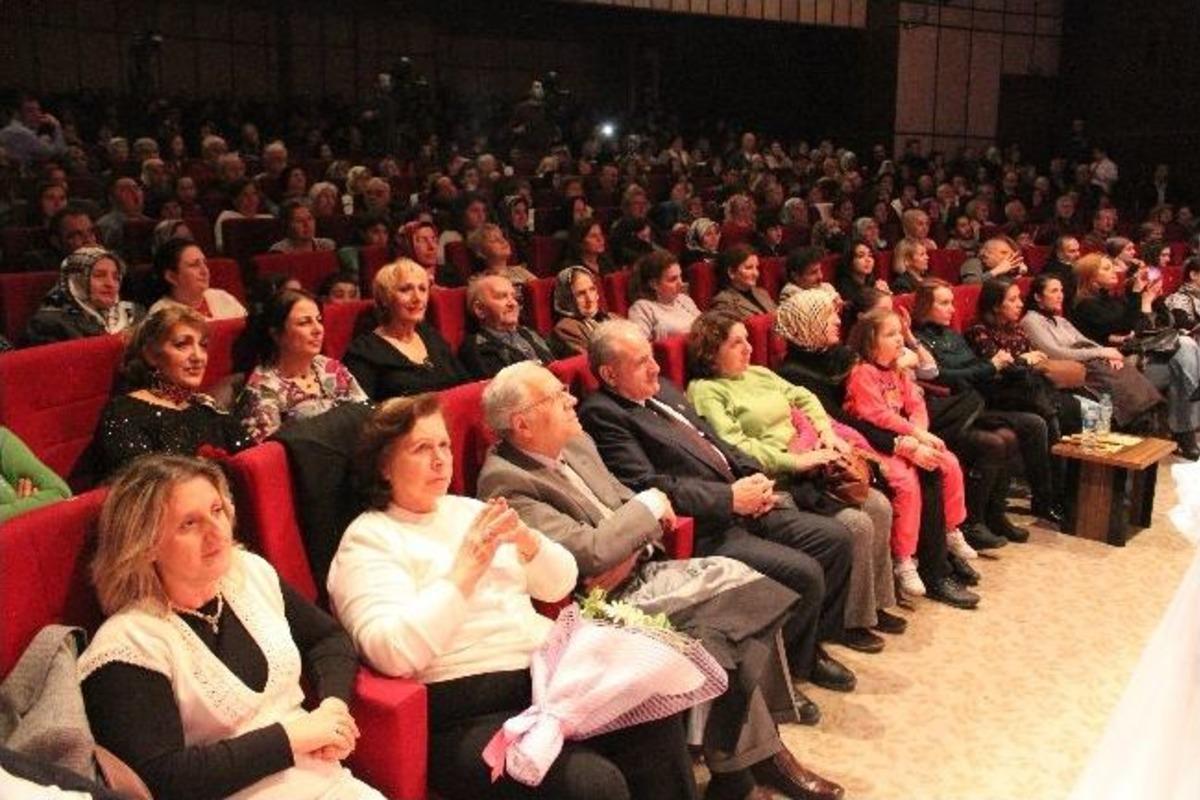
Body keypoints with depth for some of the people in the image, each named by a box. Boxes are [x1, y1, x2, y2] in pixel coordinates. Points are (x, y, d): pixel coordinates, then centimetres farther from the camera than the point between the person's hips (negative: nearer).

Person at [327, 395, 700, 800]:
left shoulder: (468, 509, 17)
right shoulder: (367, 539, -2)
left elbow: (560, 584, 15)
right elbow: (391, 654, -18)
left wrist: (527, 541, -5)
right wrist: (462, 575, -21)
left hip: (550, 676, 7)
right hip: (467, 712, -6)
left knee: (658, 723, -18)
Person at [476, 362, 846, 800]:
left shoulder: (575, 442, 9)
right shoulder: (506, 482, -18)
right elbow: (591, 552, -23)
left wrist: (626, 550, -8)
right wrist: (651, 503, -10)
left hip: (640, 567, 8)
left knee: (739, 580, -11)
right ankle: (751, 756, 1)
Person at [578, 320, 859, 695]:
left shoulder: (664, 390, 16)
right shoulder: (601, 414, -12)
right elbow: (649, 487, -20)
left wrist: (755, 478, 2)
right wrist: (731, 497, -17)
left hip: (743, 508, 9)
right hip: (702, 531, -9)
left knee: (835, 537, 3)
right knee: (803, 573, -20)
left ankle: (812, 645, 20)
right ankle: (789, 670, 7)